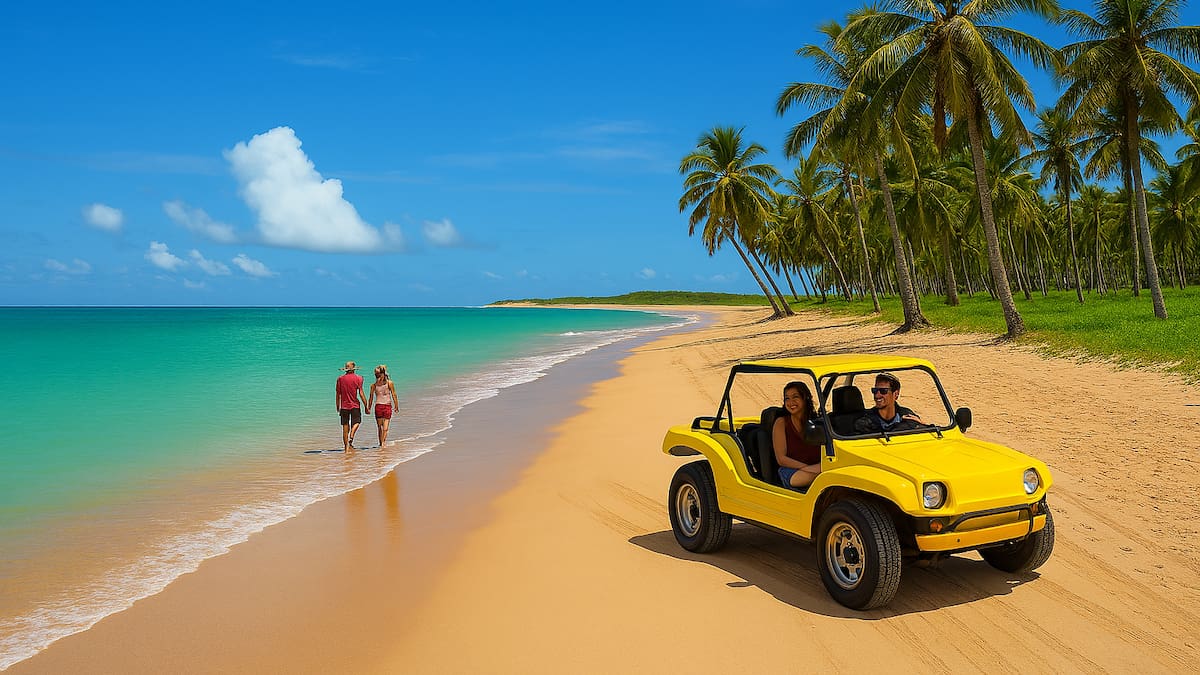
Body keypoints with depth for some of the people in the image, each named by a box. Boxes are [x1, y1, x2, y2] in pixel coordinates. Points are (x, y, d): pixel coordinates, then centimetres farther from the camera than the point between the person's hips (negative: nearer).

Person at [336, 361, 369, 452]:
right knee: (356, 422, 16)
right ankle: (351, 436, -10)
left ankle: (346, 447, 11)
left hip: (344, 406, 2)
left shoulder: (340, 379, 2)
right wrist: (366, 406, -5)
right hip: (355, 405, -2)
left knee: (345, 426, 9)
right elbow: (361, 393, -10)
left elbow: (338, 394, 5)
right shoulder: (358, 378, -5)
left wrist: (338, 407, 16)